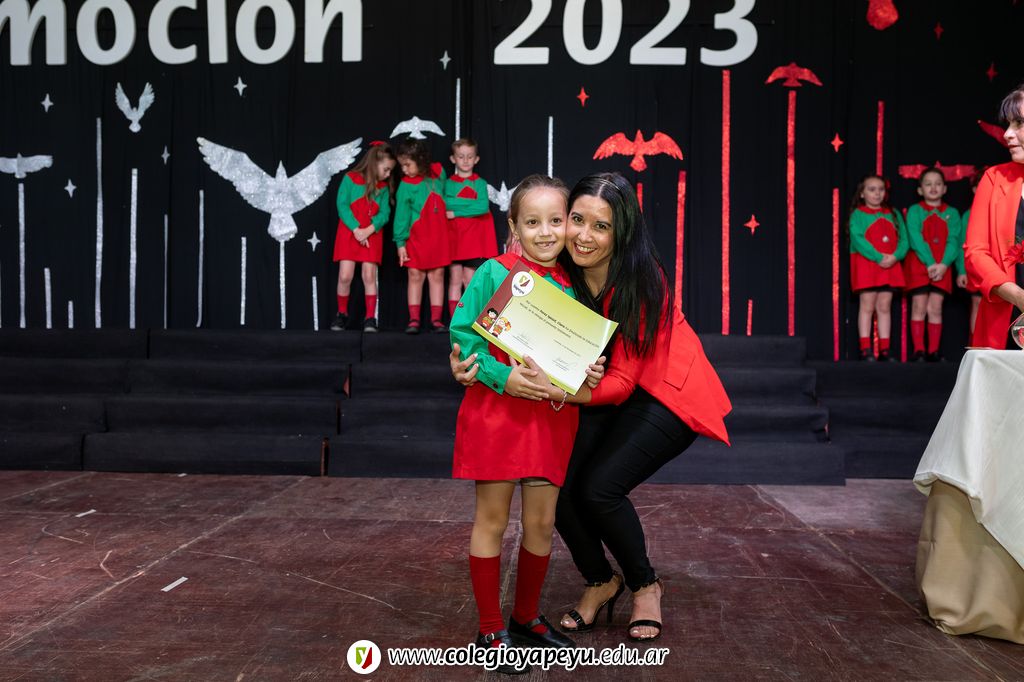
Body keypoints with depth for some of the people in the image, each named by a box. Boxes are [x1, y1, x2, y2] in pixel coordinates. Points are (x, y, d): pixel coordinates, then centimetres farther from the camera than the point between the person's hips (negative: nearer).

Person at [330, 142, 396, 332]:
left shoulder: (384, 187, 8)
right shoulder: (350, 179, -2)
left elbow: (384, 213, 0)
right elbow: (342, 205, -7)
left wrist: (368, 230, -15)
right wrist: (356, 229, -15)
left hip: (372, 235, 2)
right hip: (348, 233, -2)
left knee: (369, 276, -3)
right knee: (345, 276, -5)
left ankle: (370, 318, 1)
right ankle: (342, 314, 12)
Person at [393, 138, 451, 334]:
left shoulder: (438, 172, -1)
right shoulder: (406, 186, -9)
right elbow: (401, 215, -7)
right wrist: (400, 242, -8)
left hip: (438, 235, 3)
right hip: (416, 237, -3)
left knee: (437, 275, 4)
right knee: (415, 275, 1)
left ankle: (436, 319, 8)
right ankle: (414, 319, 5)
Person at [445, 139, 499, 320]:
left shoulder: (480, 183, 6)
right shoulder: (448, 183, 7)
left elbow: (483, 207, -10)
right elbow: (445, 203, -12)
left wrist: (456, 212, -11)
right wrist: (473, 203, -13)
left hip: (474, 237, 0)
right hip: (453, 236, 1)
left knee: (470, 281, 0)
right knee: (455, 280, 2)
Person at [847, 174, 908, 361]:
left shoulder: (893, 214, 15)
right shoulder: (858, 214, 1)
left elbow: (903, 239, 7)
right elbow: (857, 239, -12)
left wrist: (895, 256, -12)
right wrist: (878, 257, -19)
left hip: (890, 265, 4)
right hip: (866, 264, -4)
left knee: (884, 307, 6)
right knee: (867, 306, -4)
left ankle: (884, 350, 9)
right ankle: (866, 350, -2)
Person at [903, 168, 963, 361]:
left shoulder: (951, 213, 10)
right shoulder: (915, 210, 4)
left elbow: (954, 241, 0)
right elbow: (915, 239, -8)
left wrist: (943, 264, -15)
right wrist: (930, 263, -18)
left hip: (942, 267, 2)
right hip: (919, 264, -2)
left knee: (935, 308, 1)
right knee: (919, 307, -4)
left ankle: (934, 351, 4)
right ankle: (918, 351, -4)